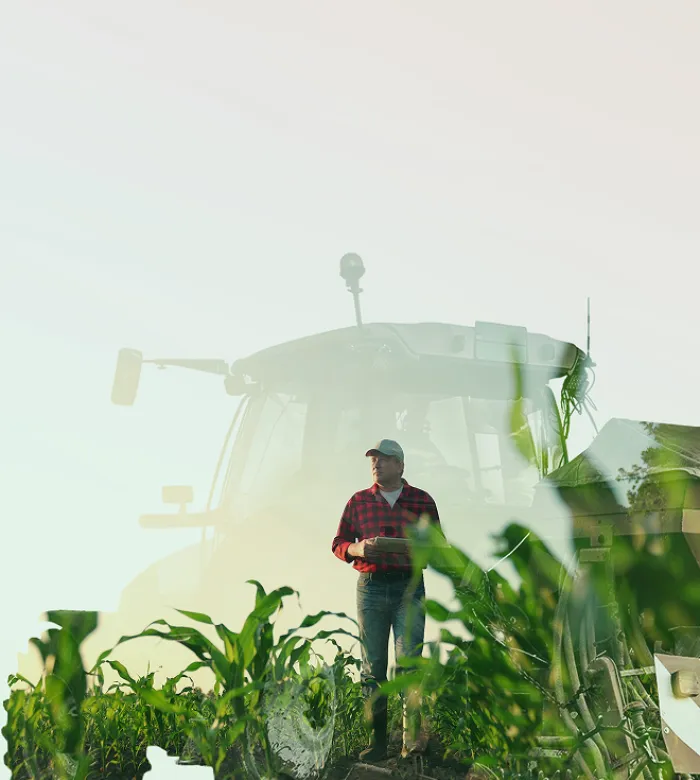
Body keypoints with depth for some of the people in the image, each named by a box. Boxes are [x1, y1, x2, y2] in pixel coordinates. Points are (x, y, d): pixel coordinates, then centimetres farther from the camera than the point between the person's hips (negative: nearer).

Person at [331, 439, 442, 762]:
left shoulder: (422, 501, 8)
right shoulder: (359, 501, 11)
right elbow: (338, 544, 13)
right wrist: (358, 548, -8)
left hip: (409, 587, -2)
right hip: (370, 587, 2)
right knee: (373, 666, 1)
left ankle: (412, 738, -11)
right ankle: (377, 741, 5)